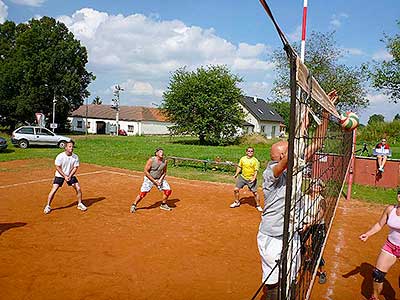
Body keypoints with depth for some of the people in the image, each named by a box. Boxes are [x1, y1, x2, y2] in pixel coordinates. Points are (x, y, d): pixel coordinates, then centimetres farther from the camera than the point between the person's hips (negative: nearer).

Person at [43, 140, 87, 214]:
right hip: (60, 175, -3)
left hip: (70, 175, 3)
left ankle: (80, 204, 14)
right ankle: (48, 206, 6)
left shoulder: (75, 157, -11)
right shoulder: (60, 156, -19)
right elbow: (58, 168, -15)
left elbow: (75, 168, -6)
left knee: (78, 188, -5)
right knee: (54, 190, -11)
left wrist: (69, 176, -17)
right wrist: (65, 176, -19)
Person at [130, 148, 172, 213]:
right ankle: (134, 205, 9)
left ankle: (163, 205, 21)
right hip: (149, 178, -4)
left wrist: (160, 179, -11)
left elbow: (164, 172, 6)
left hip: (160, 178, 5)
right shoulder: (151, 160, -21)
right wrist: (154, 181, -20)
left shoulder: (164, 161, -8)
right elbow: (146, 171, -18)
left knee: (168, 190, -3)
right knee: (143, 192, -14)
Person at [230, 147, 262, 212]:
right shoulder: (242, 159, 2)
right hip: (242, 177, 4)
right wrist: (236, 174, 3)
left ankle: (258, 205, 19)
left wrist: (254, 178, -22)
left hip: (251, 179, -3)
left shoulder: (255, 160, -8)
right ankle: (237, 202, 27)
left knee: (255, 193, -3)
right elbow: (239, 167, 12)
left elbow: (256, 170, -10)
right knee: (236, 189, 3)